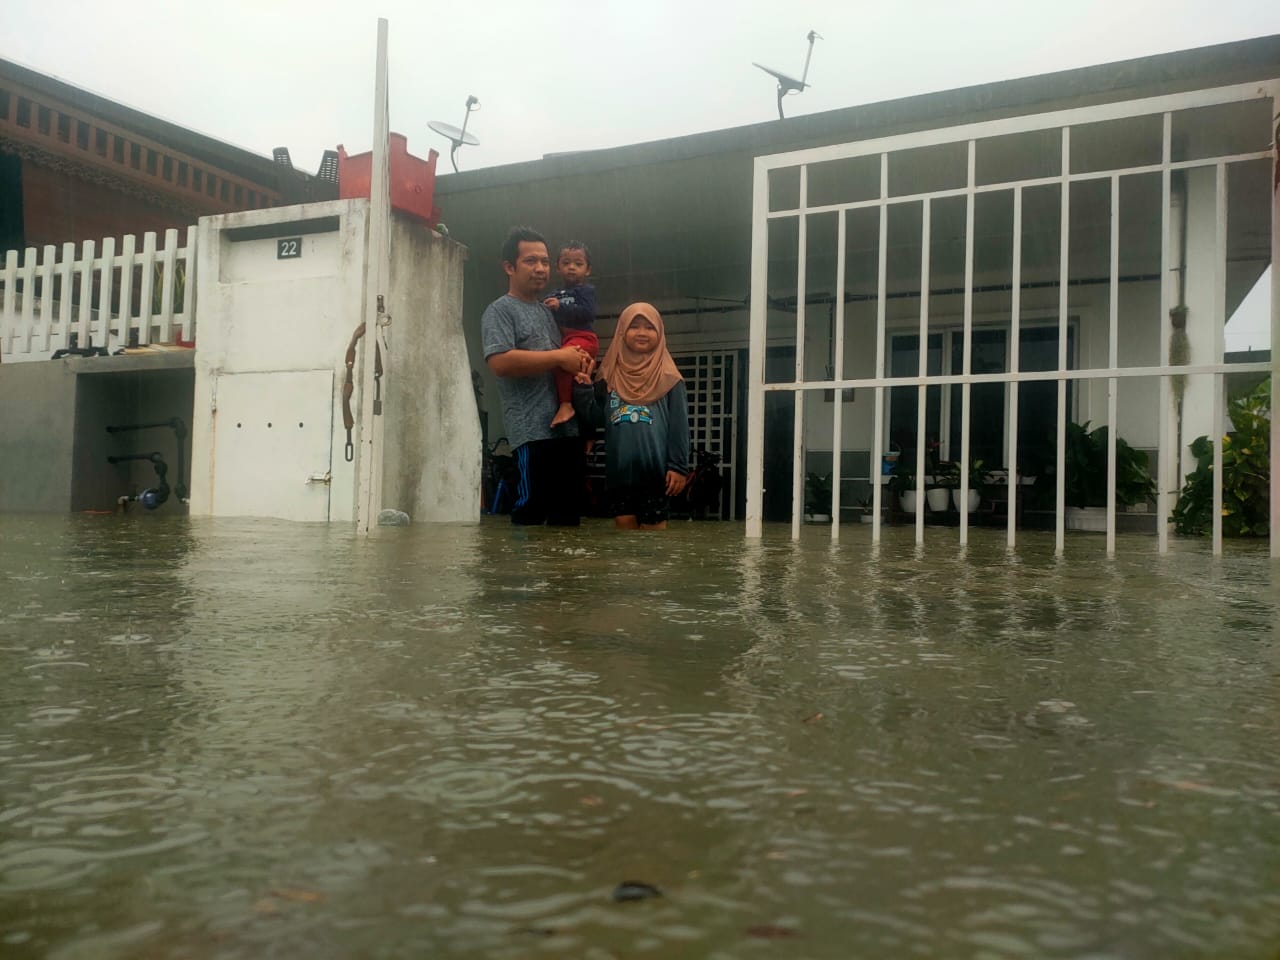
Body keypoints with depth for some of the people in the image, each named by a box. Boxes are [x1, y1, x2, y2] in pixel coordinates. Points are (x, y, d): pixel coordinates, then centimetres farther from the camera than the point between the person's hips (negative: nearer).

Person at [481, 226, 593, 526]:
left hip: (568, 429, 8)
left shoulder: (550, 311, 23)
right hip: (533, 432, -8)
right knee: (530, 513, -9)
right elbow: (501, 362, -18)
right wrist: (560, 357, -13)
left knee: (568, 517, 10)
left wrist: (580, 362, 8)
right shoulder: (500, 310, -2)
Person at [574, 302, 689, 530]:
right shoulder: (611, 376, 10)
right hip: (619, 470, 3)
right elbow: (595, 419, 7)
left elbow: (679, 426, -2)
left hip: (655, 470, -3)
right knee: (624, 525, 8)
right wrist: (583, 386, -3)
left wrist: (678, 466, -8)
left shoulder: (669, 379, 0)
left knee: (653, 529, 4)